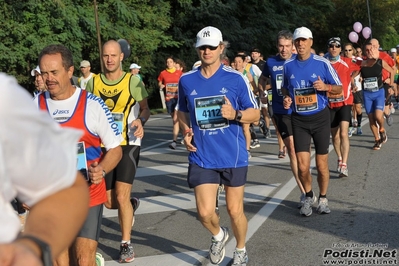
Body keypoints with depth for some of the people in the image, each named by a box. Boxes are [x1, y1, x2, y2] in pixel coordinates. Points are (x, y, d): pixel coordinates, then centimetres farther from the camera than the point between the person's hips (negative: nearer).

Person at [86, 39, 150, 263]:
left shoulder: (133, 81, -6)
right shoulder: (94, 83, 3)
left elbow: (145, 108, 0)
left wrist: (141, 121, -22)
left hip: (128, 145, -3)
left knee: (121, 197, -10)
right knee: (109, 202, 8)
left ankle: (126, 244, 7)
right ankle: (132, 205, 44)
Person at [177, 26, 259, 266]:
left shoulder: (236, 78, -6)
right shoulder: (186, 80, 2)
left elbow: (255, 113, -2)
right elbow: (182, 111, 19)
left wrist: (236, 114, -22)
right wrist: (186, 131, 0)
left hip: (233, 156, -2)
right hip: (202, 158, 2)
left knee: (235, 210, 8)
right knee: (205, 213, -4)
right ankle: (219, 235, 32)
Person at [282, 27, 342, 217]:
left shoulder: (322, 63, -6)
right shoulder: (288, 65, 1)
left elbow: (339, 88, 0)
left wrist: (326, 87, -20)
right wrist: (286, 98, -4)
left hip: (320, 117, -1)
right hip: (299, 120, 1)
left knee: (321, 164, 4)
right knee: (302, 166, -3)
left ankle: (323, 198, 26)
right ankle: (309, 197, 23)